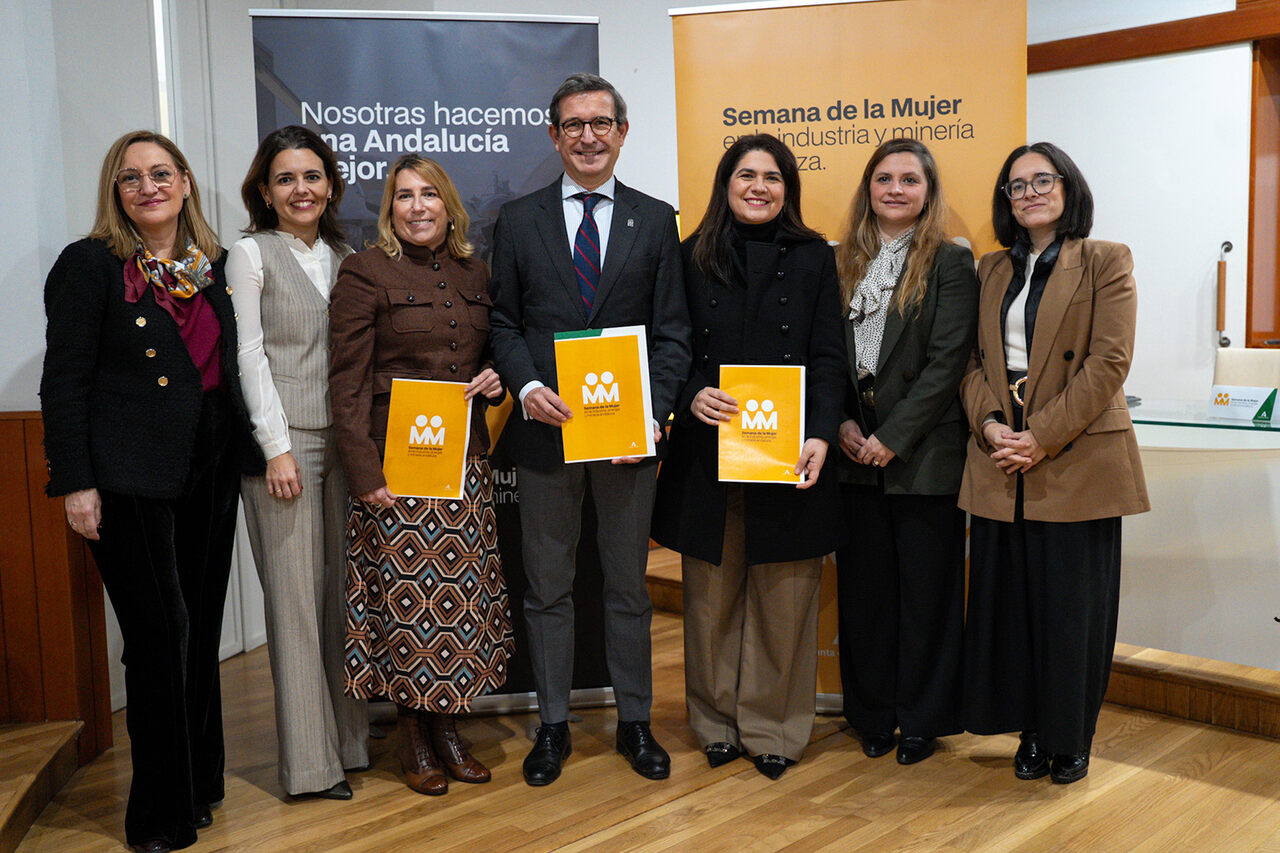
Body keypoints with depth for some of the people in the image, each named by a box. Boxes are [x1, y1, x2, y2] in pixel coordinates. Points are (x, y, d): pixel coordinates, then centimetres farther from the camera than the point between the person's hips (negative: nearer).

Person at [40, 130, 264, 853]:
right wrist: (76, 482, -13)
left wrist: (252, 454, 10)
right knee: (161, 636, -3)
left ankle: (200, 783, 28)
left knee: (201, 631, 12)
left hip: (211, 474, 5)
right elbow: (64, 382, -7)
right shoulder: (89, 265, -4)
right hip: (131, 481, -5)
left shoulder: (215, 265, 12)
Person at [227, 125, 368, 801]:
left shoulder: (344, 257, 15)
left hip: (344, 440, 5)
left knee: (344, 589, 7)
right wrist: (277, 448, -10)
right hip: (283, 441, -4)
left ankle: (348, 737, 18)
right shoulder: (251, 255, 1)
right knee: (295, 594, -1)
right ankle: (309, 761, 8)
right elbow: (249, 357, -4)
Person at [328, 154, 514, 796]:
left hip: (466, 461, 5)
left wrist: (496, 381, 0)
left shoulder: (473, 273, 13)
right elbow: (348, 381, -7)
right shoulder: (365, 272, -3)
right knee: (406, 596, -1)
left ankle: (445, 723, 23)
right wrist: (363, 471, -14)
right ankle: (411, 732, 17)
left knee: (462, 594, 7)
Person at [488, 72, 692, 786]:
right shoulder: (519, 220, 6)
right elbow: (504, 322, 5)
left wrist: (653, 410, -11)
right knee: (549, 587, 10)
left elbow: (673, 330, 2)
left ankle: (636, 722, 27)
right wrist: (528, 387, -13)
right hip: (546, 428, 0)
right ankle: (554, 725, 25)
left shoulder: (657, 220, 5)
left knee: (629, 586, 11)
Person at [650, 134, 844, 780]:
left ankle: (773, 727, 20)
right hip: (708, 452, 1)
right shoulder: (693, 256, 8)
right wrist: (693, 397, -14)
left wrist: (821, 435, -12)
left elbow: (829, 357, 2)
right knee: (712, 593, 8)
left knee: (783, 596, 5)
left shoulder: (813, 257, 7)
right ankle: (718, 721, 24)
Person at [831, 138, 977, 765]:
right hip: (854, 454, 4)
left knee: (926, 588, 5)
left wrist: (892, 437, -14)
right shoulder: (841, 262, 10)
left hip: (923, 455, -3)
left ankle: (924, 718, 20)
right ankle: (872, 714, 24)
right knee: (863, 585, 10)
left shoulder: (951, 263, -2)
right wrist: (841, 424, -5)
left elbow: (947, 363, -9)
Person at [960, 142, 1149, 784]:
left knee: (1072, 604, 2)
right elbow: (972, 359, 10)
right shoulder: (991, 271, 15)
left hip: (1077, 461, -4)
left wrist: (1043, 437, -15)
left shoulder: (1105, 262, 0)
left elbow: (1109, 361, -9)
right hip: (1001, 465, 4)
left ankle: (1070, 739, 19)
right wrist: (989, 423, -9)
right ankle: (1032, 733, 23)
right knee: (1011, 601, 8)